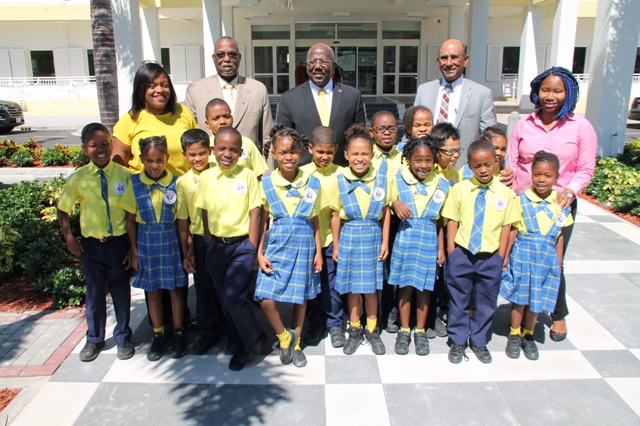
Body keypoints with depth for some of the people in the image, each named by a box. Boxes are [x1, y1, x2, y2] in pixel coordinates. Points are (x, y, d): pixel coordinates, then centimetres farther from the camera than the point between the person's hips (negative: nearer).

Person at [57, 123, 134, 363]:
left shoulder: (124, 175, -8)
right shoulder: (78, 178, -3)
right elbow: (63, 209, 10)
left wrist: (134, 247, -5)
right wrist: (69, 238, 1)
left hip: (119, 243, -1)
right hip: (91, 245, 1)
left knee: (121, 293, 12)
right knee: (94, 294, 14)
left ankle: (123, 338, 32)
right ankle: (94, 339, 35)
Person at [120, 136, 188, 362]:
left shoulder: (176, 183, -8)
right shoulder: (135, 184, -4)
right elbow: (130, 219, 2)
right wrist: (134, 250, 1)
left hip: (172, 242, -1)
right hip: (147, 243, 2)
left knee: (175, 288, 8)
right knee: (153, 290, 12)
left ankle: (179, 333, 25)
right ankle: (158, 335, 28)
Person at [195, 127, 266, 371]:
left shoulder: (248, 176, -7)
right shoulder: (206, 177, 2)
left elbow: (255, 213, -6)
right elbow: (205, 213, 8)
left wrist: (252, 250, -9)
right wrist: (210, 246, 5)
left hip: (242, 244, -4)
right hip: (216, 246, 5)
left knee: (233, 297, -13)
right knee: (225, 301, 12)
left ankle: (254, 339, 13)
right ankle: (244, 346, 30)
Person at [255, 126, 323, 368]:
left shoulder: (312, 184, 0)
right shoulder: (266, 183, -2)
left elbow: (315, 222, 5)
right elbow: (262, 221, 1)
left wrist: (318, 252, 3)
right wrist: (259, 253, -3)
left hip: (304, 246, 1)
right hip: (276, 246, -1)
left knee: (301, 297, 10)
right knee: (266, 299, -10)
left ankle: (296, 343, 31)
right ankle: (284, 337, 18)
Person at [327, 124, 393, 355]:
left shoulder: (382, 179, -5)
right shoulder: (339, 182, -7)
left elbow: (385, 213, 2)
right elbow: (335, 215, -1)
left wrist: (385, 242, 1)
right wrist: (336, 246, 1)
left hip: (373, 237, 0)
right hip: (349, 238, 0)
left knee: (371, 286, 11)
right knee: (351, 286, 9)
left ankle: (372, 329, 28)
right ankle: (355, 329, 26)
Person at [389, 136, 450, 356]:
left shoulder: (441, 185, -1)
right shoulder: (399, 179, -5)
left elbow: (440, 221, 4)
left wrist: (441, 248, 4)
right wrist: (395, 203, -19)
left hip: (429, 242, 1)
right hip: (405, 240, -1)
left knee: (424, 287, 10)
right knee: (405, 286, 8)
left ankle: (420, 331, 26)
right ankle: (404, 330, 24)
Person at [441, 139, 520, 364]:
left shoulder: (505, 193, -2)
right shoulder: (459, 189, -4)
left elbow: (506, 225, 1)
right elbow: (452, 221, -2)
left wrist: (502, 255, -1)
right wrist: (451, 251, -4)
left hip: (490, 257, 1)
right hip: (462, 254, -1)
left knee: (486, 303, 14)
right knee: (459, 300, 11)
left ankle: (479, 342, 33)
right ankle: (458, 341, 27)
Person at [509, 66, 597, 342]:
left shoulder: (581, 128, -2)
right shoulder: (523, 125, 3)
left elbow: (585, 169, -1)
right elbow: (512, 164, 5)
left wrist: (569, 192, -18)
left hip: (560, 206, -1)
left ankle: (559, 315, 33)